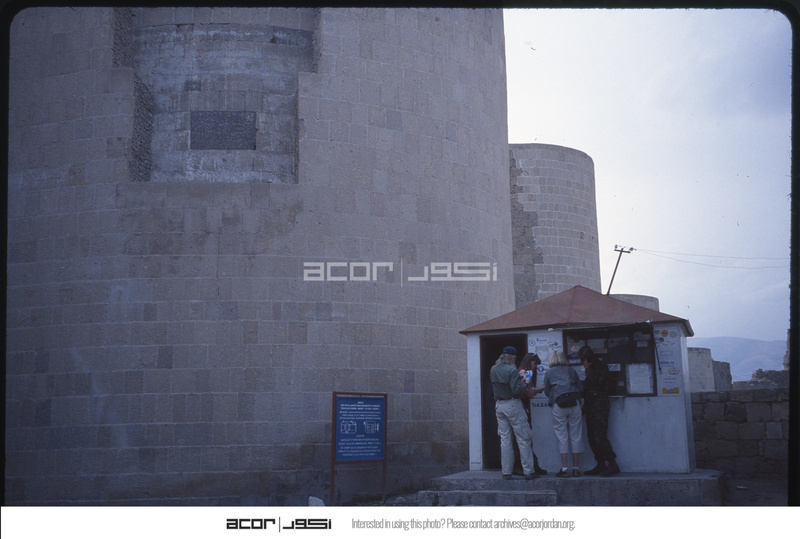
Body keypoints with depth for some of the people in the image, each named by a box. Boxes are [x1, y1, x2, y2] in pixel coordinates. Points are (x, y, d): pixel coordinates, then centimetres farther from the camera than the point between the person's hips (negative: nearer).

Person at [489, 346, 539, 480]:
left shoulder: (493, 370, 7)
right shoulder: (512, 370, -15)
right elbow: (516, 391, -22)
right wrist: (524, 383, -3)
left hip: (499, 405, 6)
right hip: (512, 404, -6)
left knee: (505, 438, 9)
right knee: (523, 438, 1)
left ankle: (506, 472, 8)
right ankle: (528, 471, 2)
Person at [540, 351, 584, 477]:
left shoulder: (549, 373, 9)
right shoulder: (571, 370, 14)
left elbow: (547, 392, 10)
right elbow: (580, 388, 13)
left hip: (558, 406, -2)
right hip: (574, 404, 2)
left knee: (562, 437, 1)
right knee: (576, 436, 6)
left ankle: (565, 469, -2)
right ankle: (576, 468, 7)